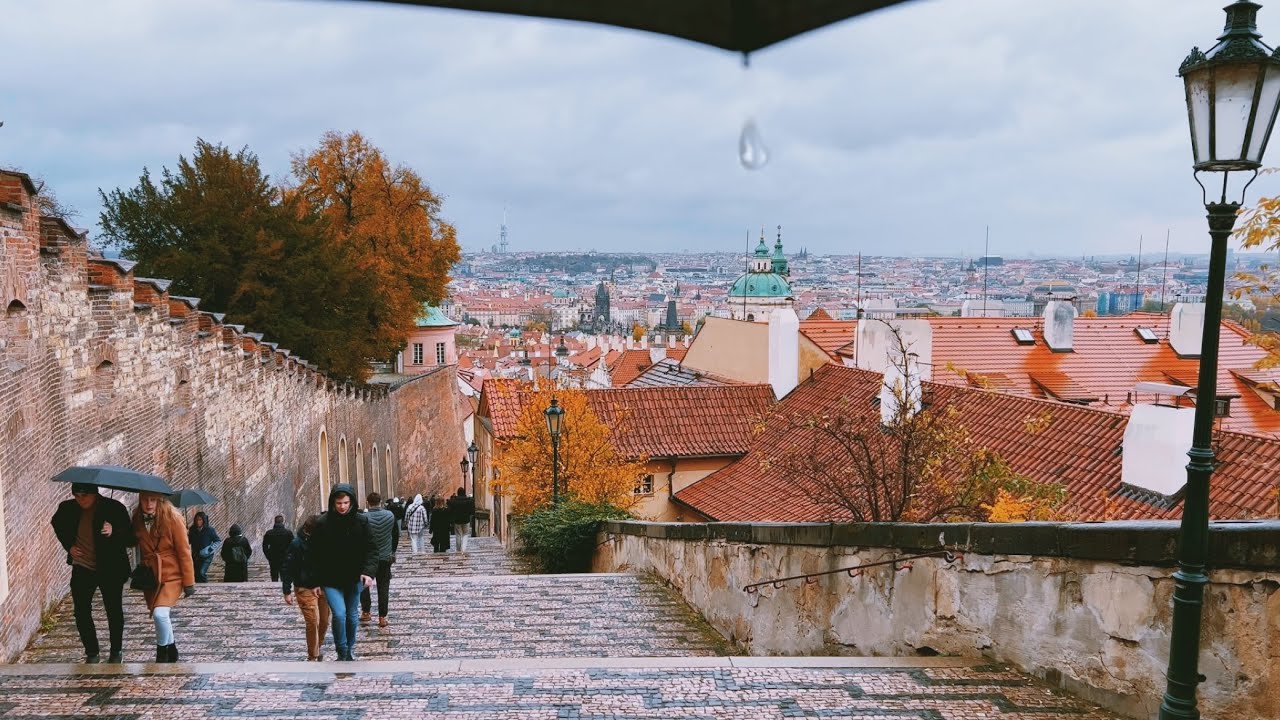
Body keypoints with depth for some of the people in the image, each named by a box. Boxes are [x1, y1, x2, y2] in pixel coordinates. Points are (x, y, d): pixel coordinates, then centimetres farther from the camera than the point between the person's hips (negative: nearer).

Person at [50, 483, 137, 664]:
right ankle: (92, 653, 20)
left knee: (114, 611, 7)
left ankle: (116, 652, 23)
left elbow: (131, 540, -16)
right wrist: (68, 545, 6)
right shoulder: (68, 508, -8)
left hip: (111, 569, -3)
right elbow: (57, 524, 17)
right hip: (82, 568, 3)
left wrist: (114, 533, -35)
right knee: (81, 612, 4)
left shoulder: (114, 508, -18)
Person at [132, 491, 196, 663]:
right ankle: (171, 649, 35)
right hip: (150, 576, 5)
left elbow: (184, 551, -12)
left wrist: (189, 582, -10)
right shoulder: (138, 519, -2)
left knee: (160, 613, -21)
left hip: (171, 575, -5)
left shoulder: (172, 518, -15)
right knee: (161, 616, 13)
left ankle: (162, 653, 0)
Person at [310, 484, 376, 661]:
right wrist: (317, 582, -5)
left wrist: (369, 571, -22)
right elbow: (316, 555, -7)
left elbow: (371, 549, -7)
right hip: (331, 580, -2)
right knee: (339, 614, -16)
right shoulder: (322, 523, -13)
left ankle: (350, 649, 37)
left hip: (354, 579, 2)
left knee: (352, 616, 15)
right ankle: (342, 653, 4)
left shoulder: (362, 521, -9)